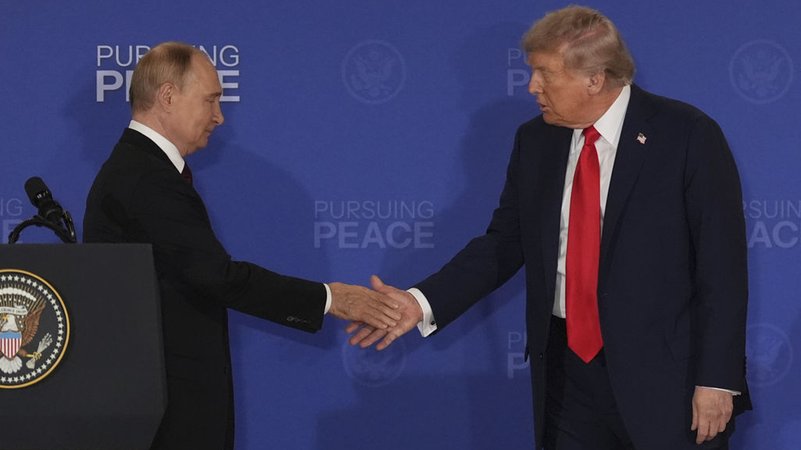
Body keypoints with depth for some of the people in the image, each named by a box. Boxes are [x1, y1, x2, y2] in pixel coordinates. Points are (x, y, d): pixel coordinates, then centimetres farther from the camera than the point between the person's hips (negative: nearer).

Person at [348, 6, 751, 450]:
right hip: (569, 369, 5)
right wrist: (422, 302, -3)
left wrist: (716, 380, -13)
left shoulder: (688, 135, -9)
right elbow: (504, 243, 11)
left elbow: (722, 266, -9)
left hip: (665, 379, -5)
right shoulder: (535, 141, 7)